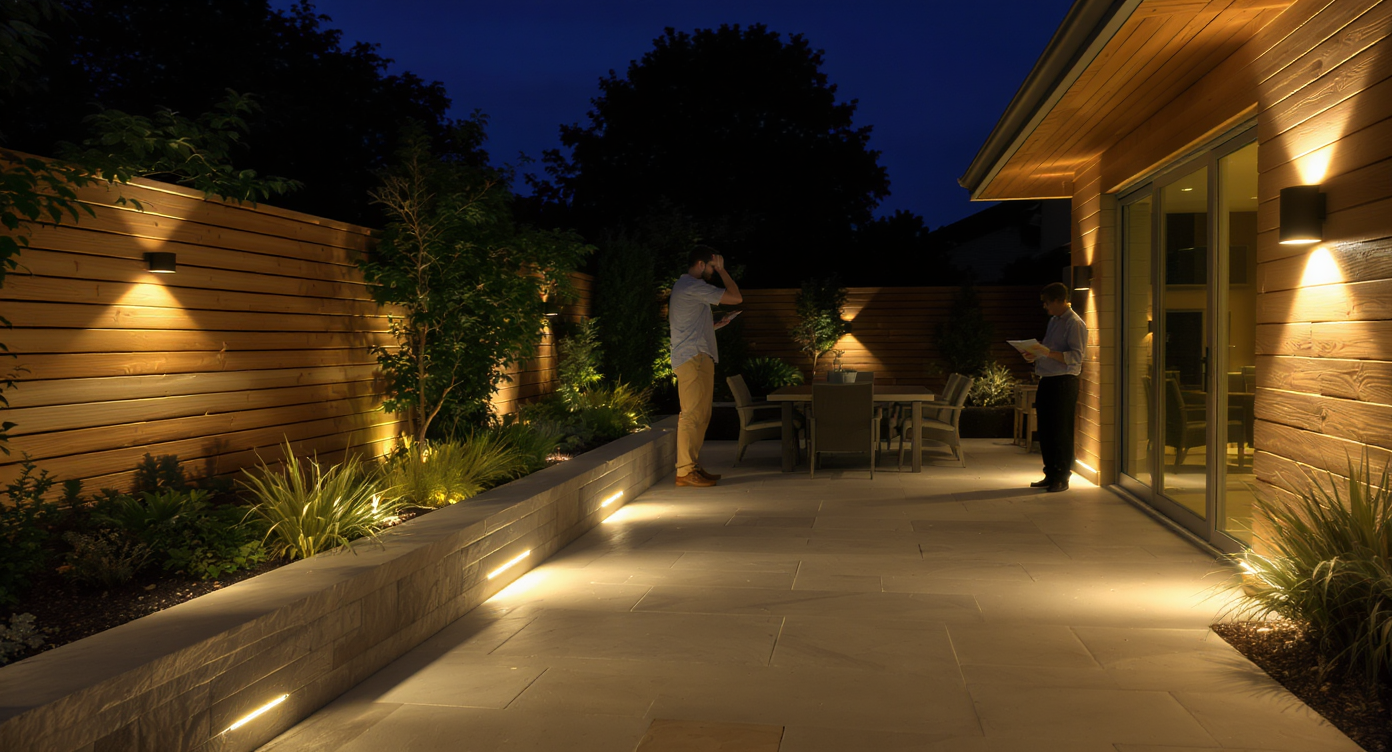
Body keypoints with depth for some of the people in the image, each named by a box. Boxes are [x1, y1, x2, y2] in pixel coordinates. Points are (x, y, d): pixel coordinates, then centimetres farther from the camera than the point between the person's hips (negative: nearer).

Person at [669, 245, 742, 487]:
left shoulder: (683, 286, 23)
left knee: (700, 416, 10)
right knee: (693, 414, -12)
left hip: (697, 358, 11)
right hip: (694, 358, -11)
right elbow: (735, 297, -13)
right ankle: (685, 470, -13)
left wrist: (718, 324, 19)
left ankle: (693, 467, 12)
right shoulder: (693, 286, -10)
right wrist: (722, 271, -2)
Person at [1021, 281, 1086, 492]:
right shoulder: (1053, 321, 17)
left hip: (1063, 382, -9)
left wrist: (1048, 352, -27)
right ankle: (1051, 475, 21)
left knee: (1061, 432, -4)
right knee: (1045, 431, 12)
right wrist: (1035, 355, 6)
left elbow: (1075, 357, -18)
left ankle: (1062, 478, 4)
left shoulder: (1074, 324, -10)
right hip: (1047, 380, 9)